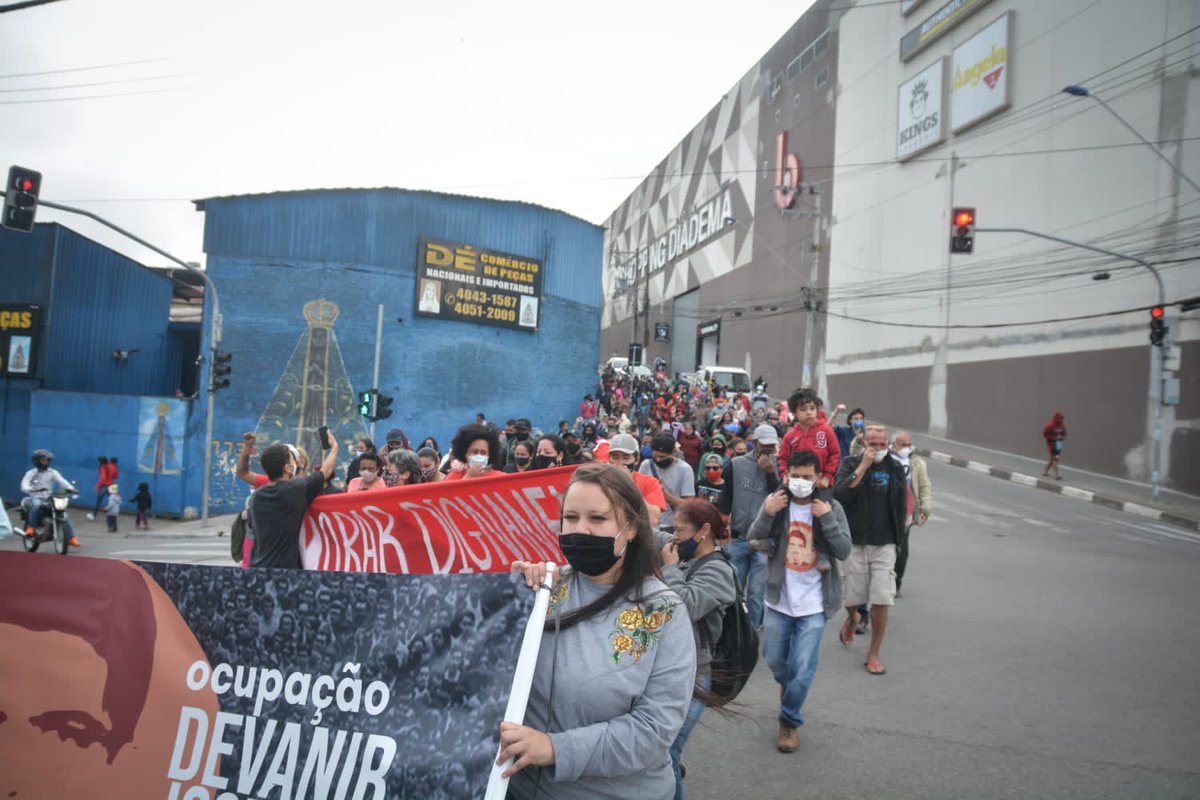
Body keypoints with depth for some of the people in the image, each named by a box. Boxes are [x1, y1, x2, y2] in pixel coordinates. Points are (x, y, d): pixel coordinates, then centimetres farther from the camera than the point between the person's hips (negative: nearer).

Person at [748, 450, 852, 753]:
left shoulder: (831, 507, -6)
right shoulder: (776, 501, -4)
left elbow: (844, 551, -10)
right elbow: (754, 540, -9)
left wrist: (827, 518, -22)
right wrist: (766, 513, -26)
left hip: (813, 603, -2)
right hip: (779, 599, 2)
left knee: (802, 669, -2)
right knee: (775, 660, 15)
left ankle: (789, 721, 21)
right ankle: (788, 686, 49)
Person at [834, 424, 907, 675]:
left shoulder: (895, 468, 6)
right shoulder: (851, 464, -1)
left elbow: (900, 506, 13)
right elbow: (840, 495, -18)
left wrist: (897, 538, 11)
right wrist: (863, 466, -19)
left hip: (884, 544, 1)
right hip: (855, 542, -1)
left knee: (882, 601, -4)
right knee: (853, 599, 6)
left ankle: (873, 654, 11)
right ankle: (852, 620, 42)